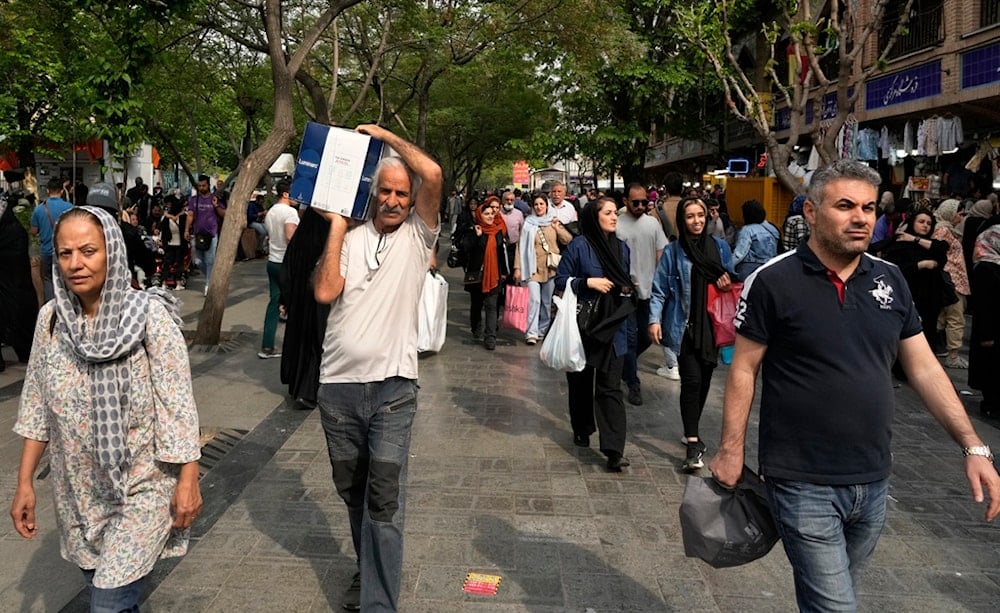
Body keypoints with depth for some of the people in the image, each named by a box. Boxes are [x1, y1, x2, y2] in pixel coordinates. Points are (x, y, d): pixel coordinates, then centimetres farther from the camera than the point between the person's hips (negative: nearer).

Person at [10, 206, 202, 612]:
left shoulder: (149, 315, -15)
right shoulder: (51, 318, -1)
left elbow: (177, 403, -14)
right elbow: (37, 406, 7)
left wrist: (188, 480, -14)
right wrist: (24, 482, 7)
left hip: (142, 486, -5)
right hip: (79, 490, 5)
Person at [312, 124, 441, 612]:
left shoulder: (417, 236, 1)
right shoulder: (350, 239, 6)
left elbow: (433, 174, -13)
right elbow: (325, 292, -10)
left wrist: (384, 134, -1)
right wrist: (337, 225, -4)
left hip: (393, 386, -3)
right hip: (338, 385, 3)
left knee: (385, 500, -6)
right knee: (352, 490, 18)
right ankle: (368, 569, 38)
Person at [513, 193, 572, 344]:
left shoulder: (554, 222, 8)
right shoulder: (528, 224, 1)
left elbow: (569, 240, 3)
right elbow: (520, 246, -1)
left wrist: (557, 228, -10)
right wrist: (517, 267, -6)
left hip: (551, 267, 3)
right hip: (534, 267, -3)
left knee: (547, 301, 9)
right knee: (534, 300, -13)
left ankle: (543, 329, 22)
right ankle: (531, 333, -11)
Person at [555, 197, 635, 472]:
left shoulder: (622, 248, 10)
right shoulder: (578, 246, -6)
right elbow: (561, 280, -6)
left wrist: (629, 289, -1)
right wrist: (589, 282, -19)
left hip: (613, 328, 3)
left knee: (610, 387, -4)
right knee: (581, 380, 12)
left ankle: (614, 449, -8)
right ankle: (582, 429, 34)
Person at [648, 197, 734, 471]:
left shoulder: (720, 247, 8)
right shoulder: (673, 251, -1)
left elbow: (731, 279, 18)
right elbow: (659, 290, -3)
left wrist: (727, 281, -4)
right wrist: (654, 319, -14)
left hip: (711, 324, 4)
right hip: (685, 326, -4)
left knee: (704, 379, 11)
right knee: (692, 380, -12)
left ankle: (692, 432, 29)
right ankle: (693, 444, -8)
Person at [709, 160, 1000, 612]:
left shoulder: (890, 280, 4)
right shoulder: (773, 282, -11)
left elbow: (924, 368, 7)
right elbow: (744, 369, -7)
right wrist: (731, 450, -8)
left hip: (874, 481, 6)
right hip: (804, 484, -5)